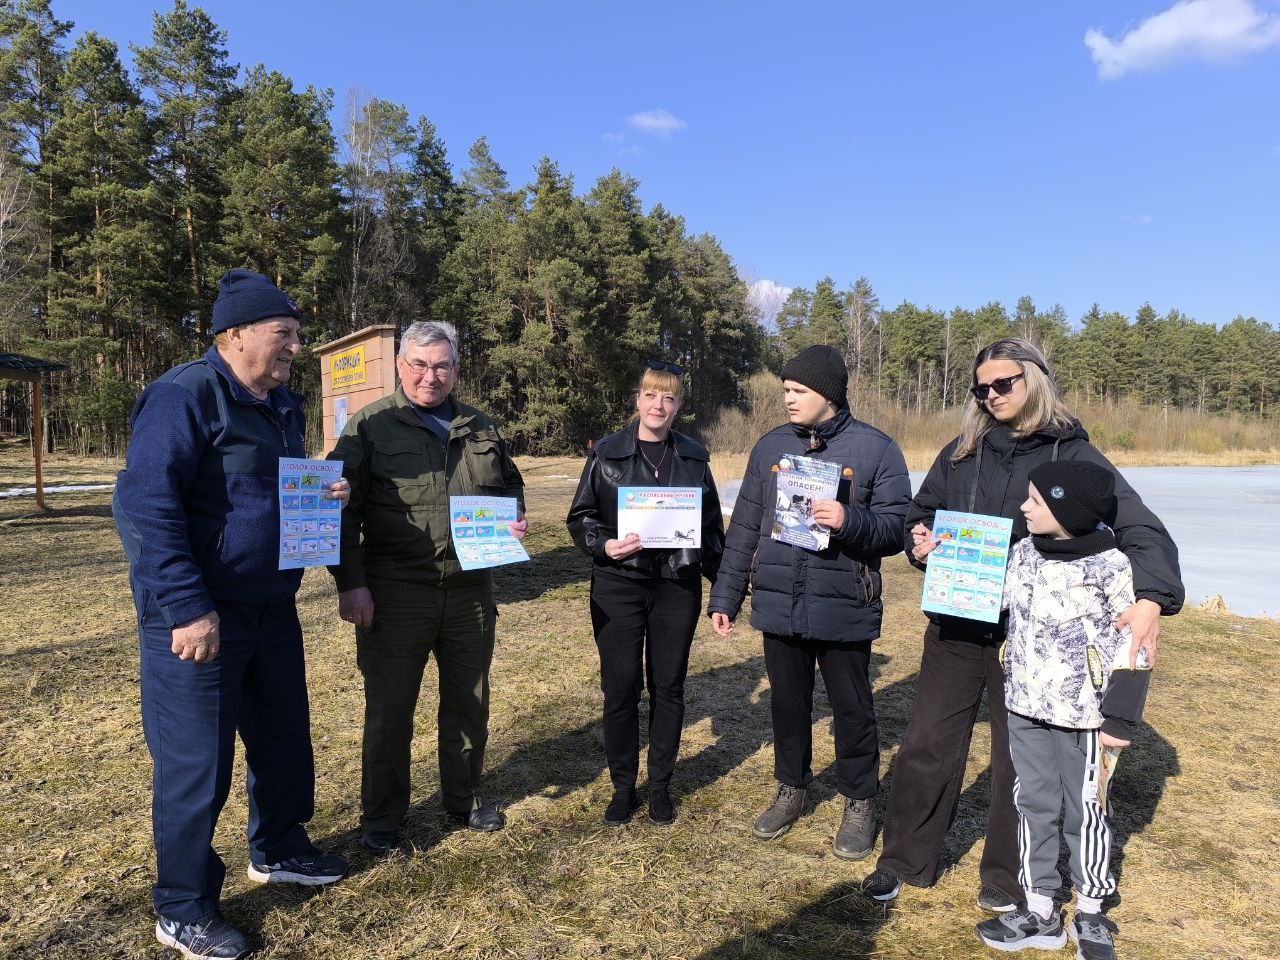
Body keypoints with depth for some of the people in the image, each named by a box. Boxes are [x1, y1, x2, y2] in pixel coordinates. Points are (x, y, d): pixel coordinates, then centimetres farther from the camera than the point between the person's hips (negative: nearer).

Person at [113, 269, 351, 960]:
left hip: (271, 610, 9)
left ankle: (278, 850, 41)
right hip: (198, 617, -8)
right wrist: (188, 609, -24)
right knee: (196, 761, 3)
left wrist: (325, 493, 1)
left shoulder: (283, 406, 12)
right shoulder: (185, 395, -16)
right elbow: (145, 505, -22)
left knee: (284, 738, 19)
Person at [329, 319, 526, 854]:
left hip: (470, 590, 4)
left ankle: (464, 799, 36)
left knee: (468, 703, 16)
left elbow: (511, 486, 22)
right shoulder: (370, 426, -3)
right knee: (389, 709, 8)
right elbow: (344, 509, -6)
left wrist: (515, 522, 1)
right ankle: (381, 816, 27)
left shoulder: (481, 430, 10)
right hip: (395, 594, -4)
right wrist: (350, 583, -12)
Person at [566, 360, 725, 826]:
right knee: (620, 687, 2)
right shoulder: (607, 453, 1)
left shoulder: (693, 456, 7)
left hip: (677, 587, 2)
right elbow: (580, 517, 3)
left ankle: (660, 786, 26)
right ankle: (622, 787, 21)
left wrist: (723, 585, 8)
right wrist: (604, 545, -16)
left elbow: (711, 523, 12)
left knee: (668, 687, 9)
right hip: (619, 586, -2)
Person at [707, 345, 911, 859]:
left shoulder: (875, 448, -7)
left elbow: (895, 528, -9)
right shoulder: (770, 446, 5)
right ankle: (792, 790, 39)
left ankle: (860, 803, 33)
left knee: (852, 710, 12)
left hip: (844, 610, -3)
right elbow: (744, 528, 8)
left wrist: (849, 521, -28)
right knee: (787, 704, 18)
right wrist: (725, 597, 6)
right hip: (778, 606, 4)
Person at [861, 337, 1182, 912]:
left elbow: (1140, 528, -13)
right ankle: (905, 861, 26)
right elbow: (920, 514, 15)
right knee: (926, 746, 8)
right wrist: (919, 544, -8)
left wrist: (1151, 598, -31)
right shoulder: (962, 452, 6)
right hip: (956, 625, 3)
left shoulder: (1072, 455, -4)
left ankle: (1006, 877, 33)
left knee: (1021, 757, 12)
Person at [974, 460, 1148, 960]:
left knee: (1086, 814, 12)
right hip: (1025, 709, 5)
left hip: (1084, 716, -5)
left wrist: (1121, 719, -11)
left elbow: (1132, 648, -11)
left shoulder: (1111, 567, -15)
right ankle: (1039, 912, 28)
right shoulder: (1023, 553, 0)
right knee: (1033, 807, 13)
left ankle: (1090, 915, 32)